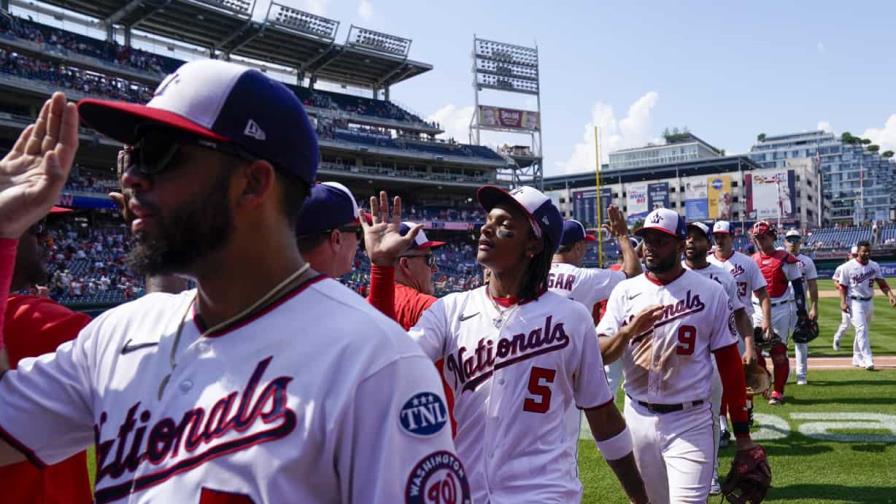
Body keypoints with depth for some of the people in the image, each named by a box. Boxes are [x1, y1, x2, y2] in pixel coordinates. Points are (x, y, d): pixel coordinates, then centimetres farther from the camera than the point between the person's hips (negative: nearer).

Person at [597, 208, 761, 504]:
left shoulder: (711, 293, -4)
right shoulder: (625, 292, 1)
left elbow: (729, 362, -1)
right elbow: (599, 356, -4)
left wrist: (742, 431, -1)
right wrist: (630, 330, -23)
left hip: (690, 422, -3)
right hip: (638, 419, 3)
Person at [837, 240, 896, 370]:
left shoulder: (874, 266, 4)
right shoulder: (848, 267, -9)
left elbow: (882, 283, 1)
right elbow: (843, 286, -6)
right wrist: (843, 302, -17)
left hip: (869, 302, 5)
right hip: (855, 302, -5)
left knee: (862, 330, 14)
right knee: (861, 329, -16)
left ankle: (857, 358, 26)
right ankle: (868, 360, -19)